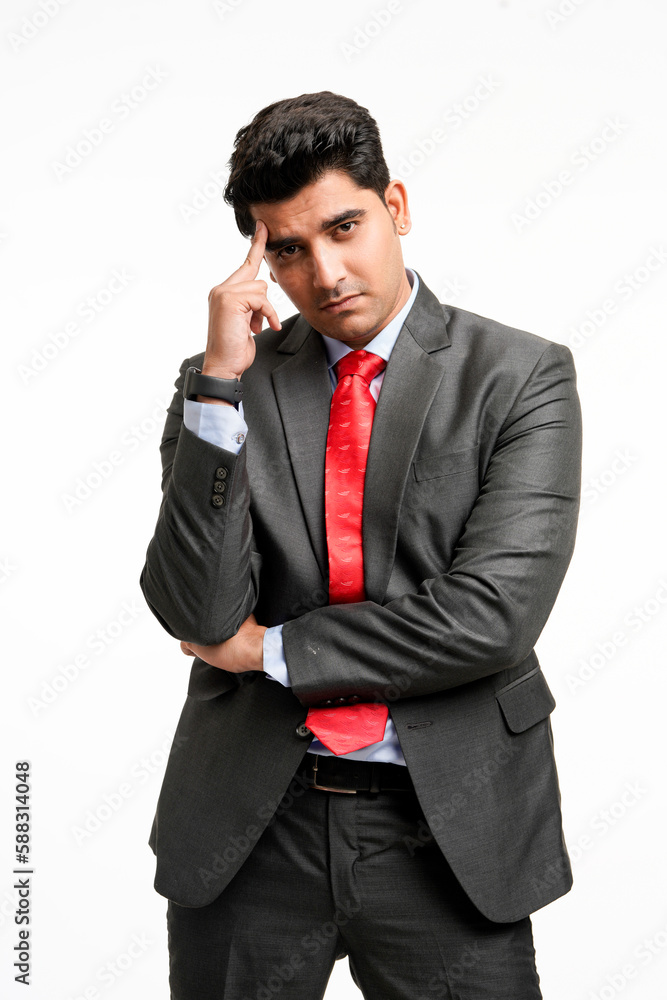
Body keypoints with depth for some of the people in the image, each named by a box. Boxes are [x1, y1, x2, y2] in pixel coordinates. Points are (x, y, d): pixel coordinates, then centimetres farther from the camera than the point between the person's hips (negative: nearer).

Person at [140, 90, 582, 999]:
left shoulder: (521, 375, -5)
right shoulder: (224, 386, 1)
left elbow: (493, 614, -15)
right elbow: (199, 614, -9)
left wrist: (272, 649, -8)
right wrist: (220, 383, -17)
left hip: (450, 830, -1)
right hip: (247, 825, 2)